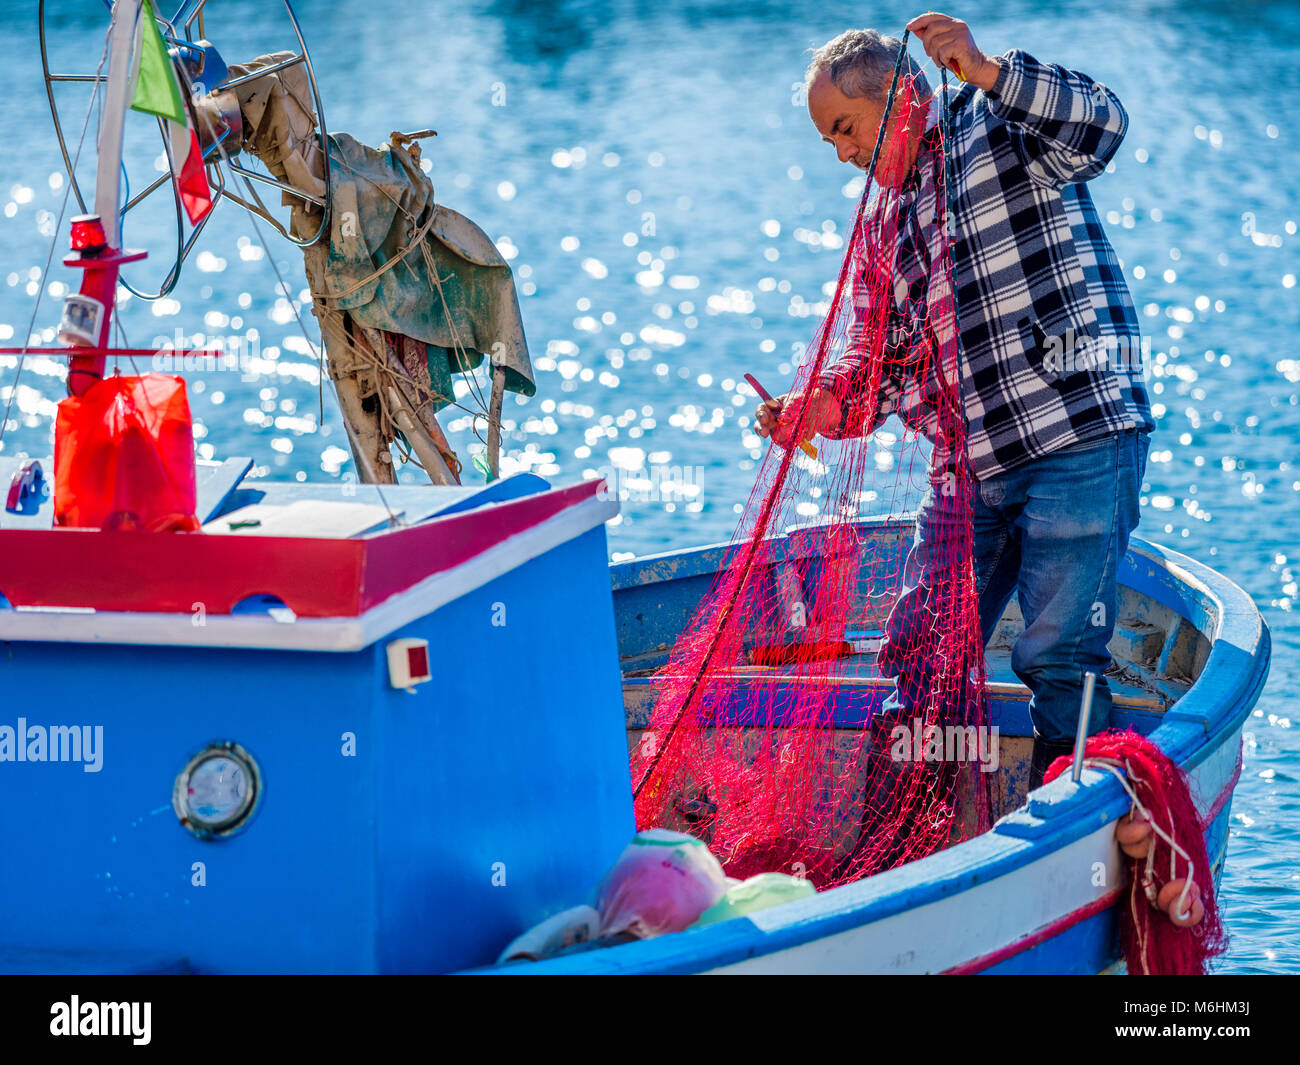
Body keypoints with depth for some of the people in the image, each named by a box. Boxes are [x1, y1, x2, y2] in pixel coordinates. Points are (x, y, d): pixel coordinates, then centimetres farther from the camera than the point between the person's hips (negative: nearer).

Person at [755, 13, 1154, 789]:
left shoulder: (1002, 126, -1)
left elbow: (1100, 125, -22)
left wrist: (986, 71, -35)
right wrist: (828, 410, 1)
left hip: (1080, 440, -8)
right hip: (972, 469, 8)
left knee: (1059, 659, -9)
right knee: (922, 658, 8)